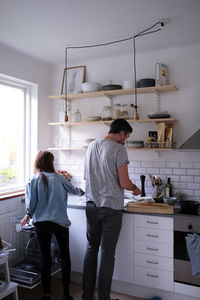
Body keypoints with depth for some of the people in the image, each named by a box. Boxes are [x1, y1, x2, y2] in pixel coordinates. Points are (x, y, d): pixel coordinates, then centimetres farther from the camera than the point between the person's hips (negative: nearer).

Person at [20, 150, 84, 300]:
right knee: (65, 256, 12)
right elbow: (75, 190, 11)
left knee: (45, 258, 10)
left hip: (41, 223, 0)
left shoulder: (33, 180, -2)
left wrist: (27, 216, 18)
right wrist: (83, 191, 33)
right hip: (60, 221, 0)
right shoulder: (59, 178, -1)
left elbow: (31, 203, -2)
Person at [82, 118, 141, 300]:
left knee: (91, 248, 18)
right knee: (107, 253, 5)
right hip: (111, 207, -6)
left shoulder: (91, 146, 9)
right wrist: (135, 188, 6)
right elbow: (124, 183, -14)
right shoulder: (119, 149, -12)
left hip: (92, 205, 6)